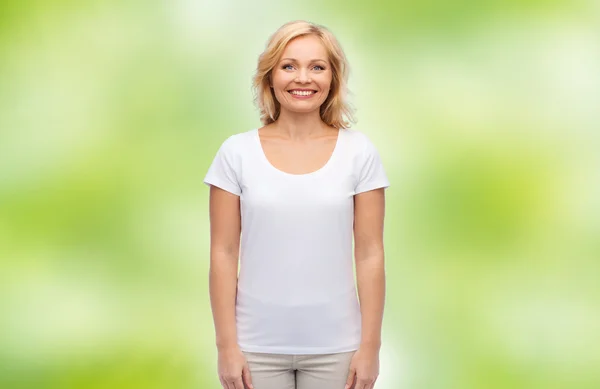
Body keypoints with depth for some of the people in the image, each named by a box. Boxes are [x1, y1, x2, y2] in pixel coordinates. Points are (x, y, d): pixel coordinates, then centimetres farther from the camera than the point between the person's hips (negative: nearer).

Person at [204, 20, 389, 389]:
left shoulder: (359, 152, -2)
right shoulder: (237, 153, -2)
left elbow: (370, 255, -2)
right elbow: (224, 255, -1)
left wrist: (370, 346, -4)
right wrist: (227, 345, -4)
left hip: (335, 346, 0)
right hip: (258, 345, 0)